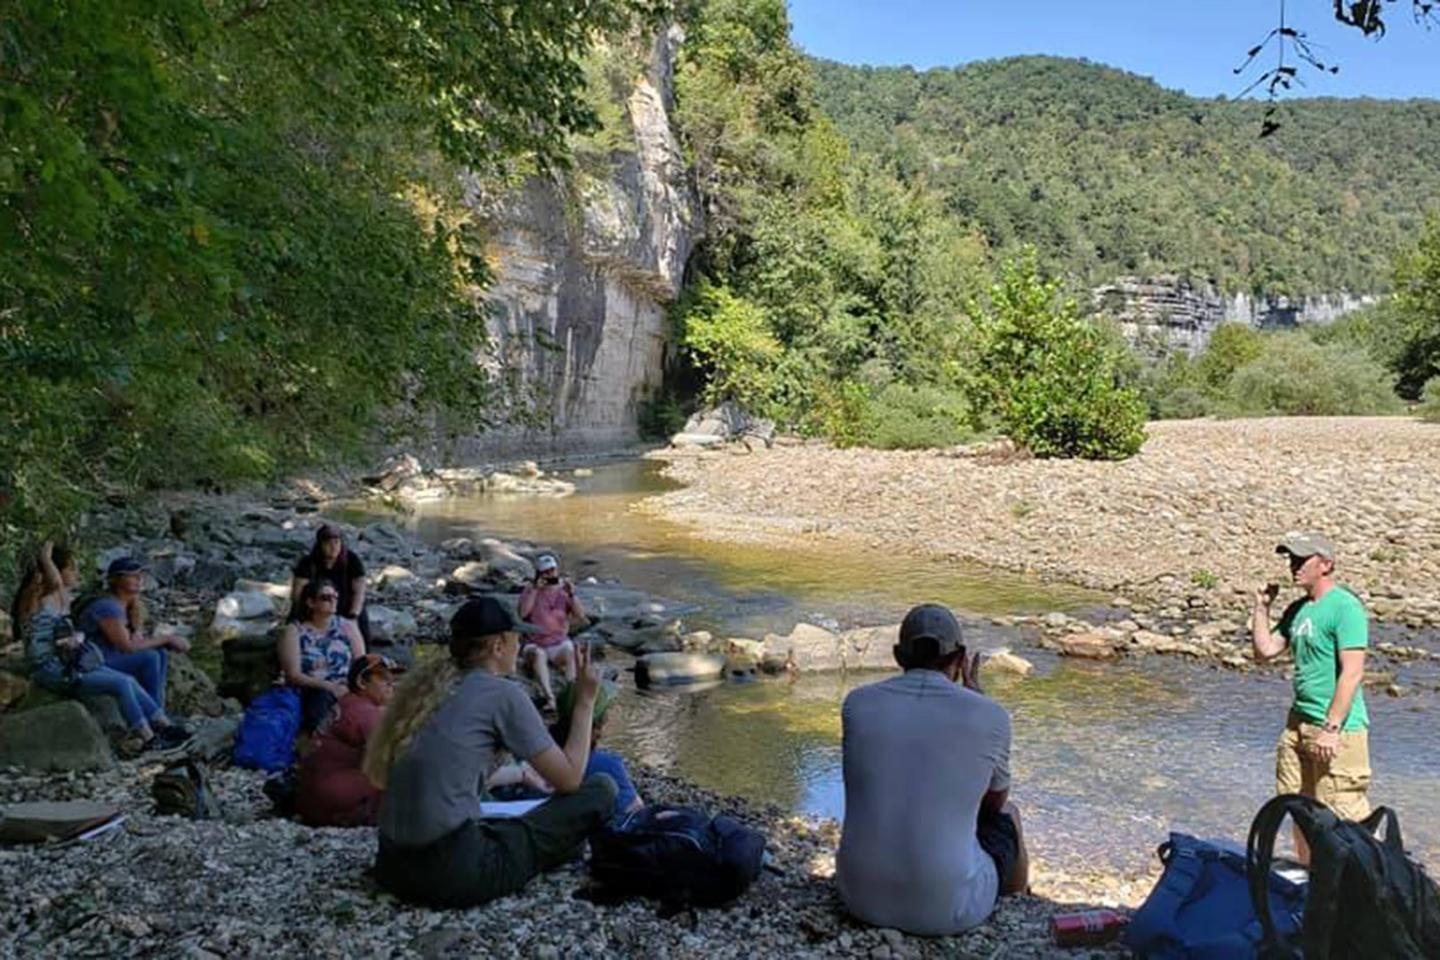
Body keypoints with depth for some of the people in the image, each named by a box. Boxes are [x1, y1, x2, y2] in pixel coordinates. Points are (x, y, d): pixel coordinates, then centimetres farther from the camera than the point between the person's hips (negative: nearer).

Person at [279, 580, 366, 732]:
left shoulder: (346, 626, 10)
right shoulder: (294, 631, 2)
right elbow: (293, 676, -7)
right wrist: (330, 687, -21)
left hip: (345, 692, 2)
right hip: (308, 696, -2)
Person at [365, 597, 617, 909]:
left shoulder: (428, 681, 11)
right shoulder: (503, 692, -8)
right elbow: (569, 779, -3)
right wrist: (585, 702, 7)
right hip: (455, 874, -8)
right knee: (601, 789, 0)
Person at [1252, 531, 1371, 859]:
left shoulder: (1345, 607, -14)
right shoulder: (1299, 609, 12)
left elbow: (1352, 672, -20)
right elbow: (1265, 650, 15)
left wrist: (1332, 728, -23)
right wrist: (1262, 606, 8)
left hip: (1338, 727, -9)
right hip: (1299, 721, 9)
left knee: (1341, 813, -6)